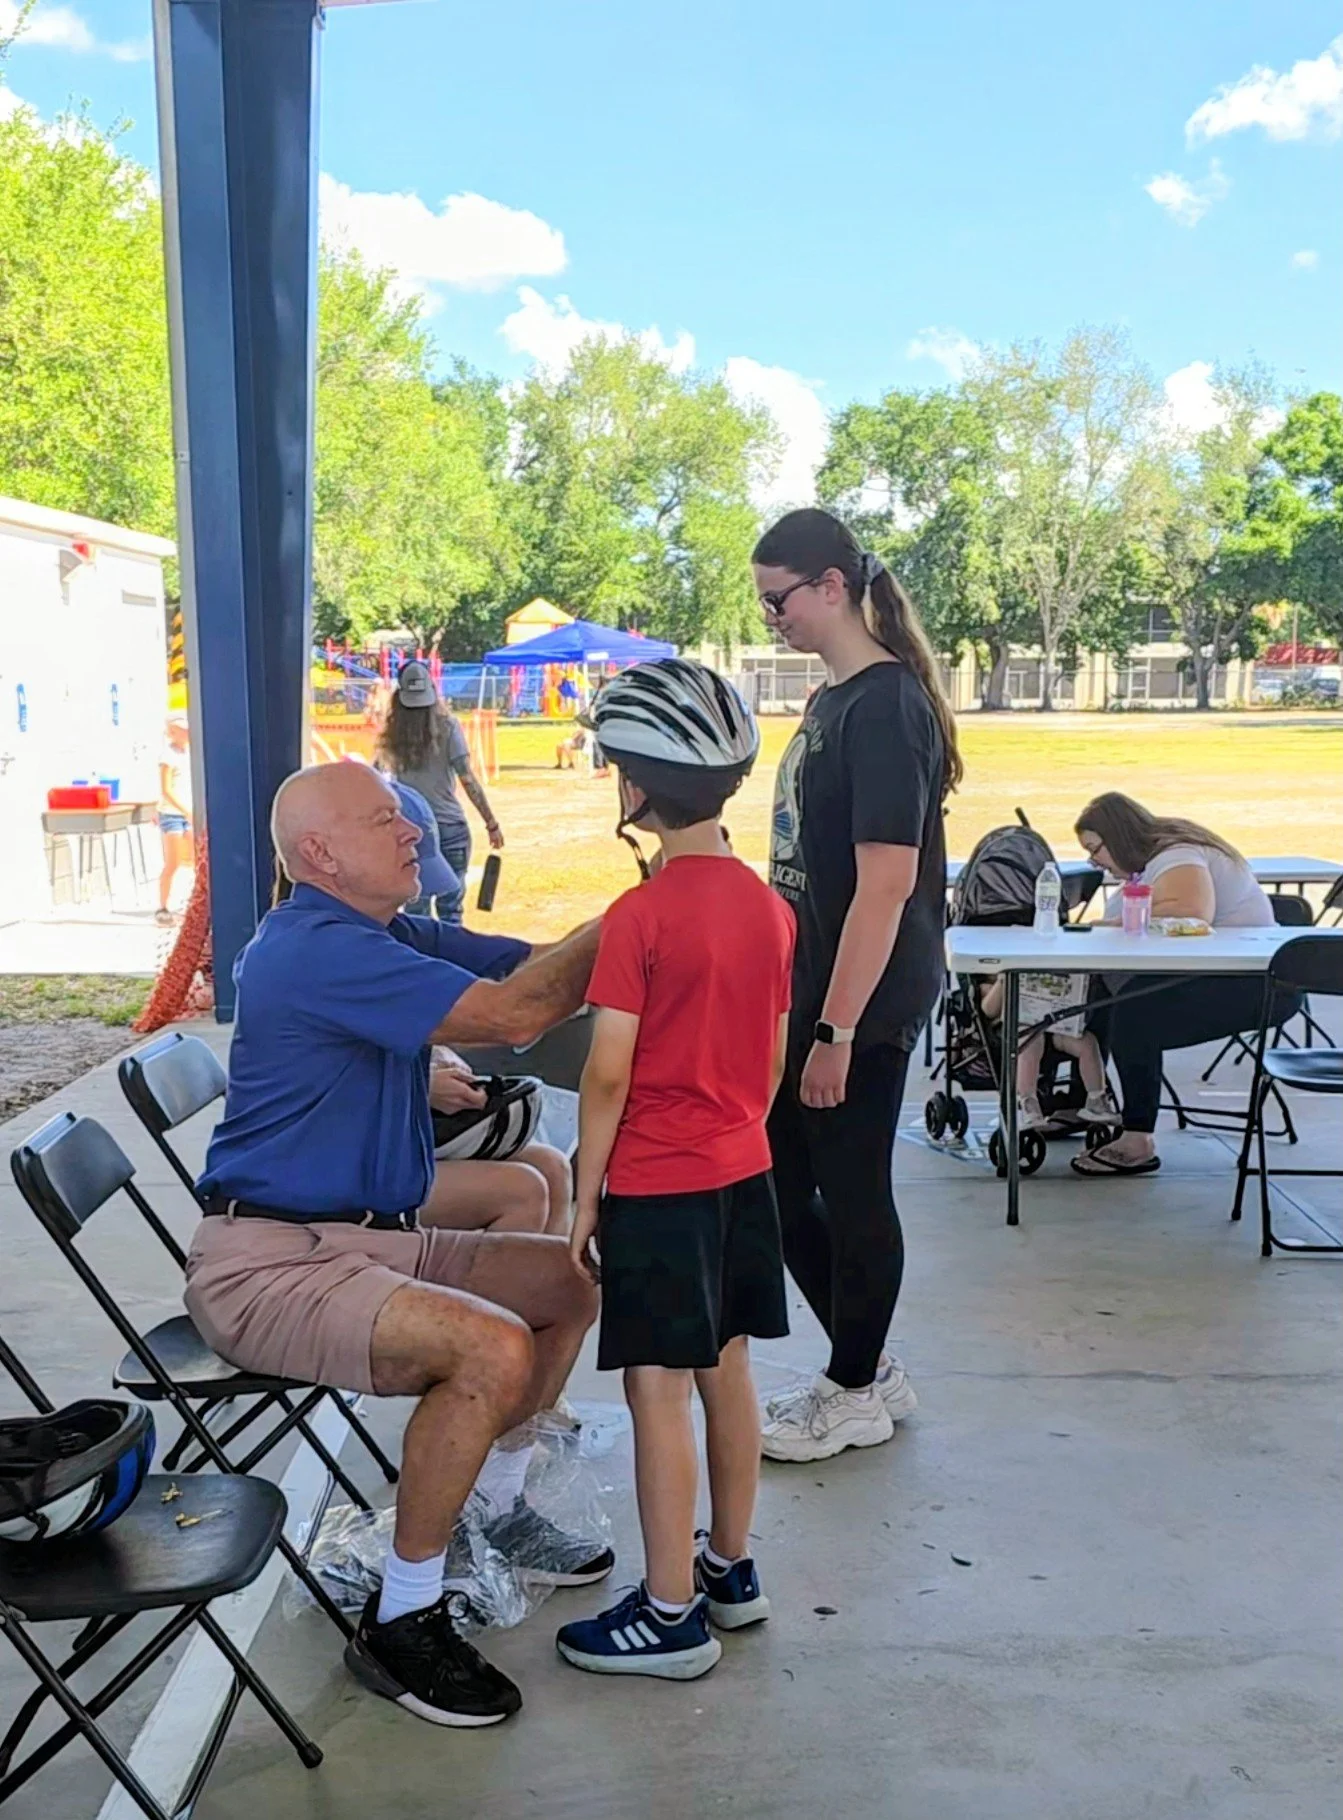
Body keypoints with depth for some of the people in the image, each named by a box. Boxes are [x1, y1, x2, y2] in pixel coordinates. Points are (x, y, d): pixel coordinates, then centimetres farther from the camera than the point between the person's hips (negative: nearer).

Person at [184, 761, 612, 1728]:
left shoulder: (391, 937, 11)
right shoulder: (316, 950, -21)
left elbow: (540, 963, 4)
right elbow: (513, 1013, -27)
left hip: (371, 1239, 10)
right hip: (269, 1266, -10)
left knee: (572, 1281, 13)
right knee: (493, 1346, -29)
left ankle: (497, 1511, 29)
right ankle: (401, 1622, -11)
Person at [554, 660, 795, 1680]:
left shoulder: (640, 917, -19)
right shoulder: (768, 906, 2)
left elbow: (609, 1074, -17)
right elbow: (775, 1055, 9)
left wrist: (587, 1195, -7)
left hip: (657, 1187, -7)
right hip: (743, 1173, 7)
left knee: (659, 1390, 2)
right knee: (726, 1369, 18)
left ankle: (671, 1615, 13)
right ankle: (731, 1568, 32)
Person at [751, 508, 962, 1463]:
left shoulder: (885, 707, -17)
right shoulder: (833, 701, 12)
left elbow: (886, 884, -22)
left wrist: (837, 1030, -22)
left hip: (863, 1005, -9)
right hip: (809, 992, 9)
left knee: (851, 1194, 5)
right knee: (780, 1185, 15)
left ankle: (857, 1393, 24)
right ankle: (868, 1368, 31)